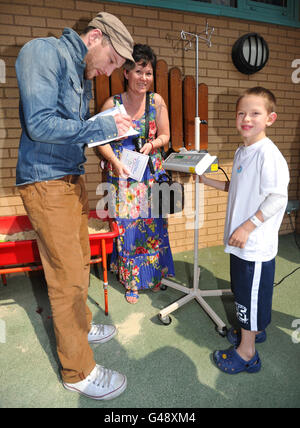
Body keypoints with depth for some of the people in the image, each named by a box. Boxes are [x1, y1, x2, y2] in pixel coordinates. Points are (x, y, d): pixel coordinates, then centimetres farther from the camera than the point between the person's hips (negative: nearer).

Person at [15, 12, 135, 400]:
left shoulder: (83, 74, 18)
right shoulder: (43, 52, -9)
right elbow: (40, 123, -21)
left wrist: (110, 129, 5)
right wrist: (102, 127, -17)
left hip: (72, 179, 9)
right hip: (45, 183, -9)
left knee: (80, 262, 18)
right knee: (68, 277, -4)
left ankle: (81, 327, 40)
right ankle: (78, 371, 13)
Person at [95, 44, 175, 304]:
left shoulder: (156, 101, 2)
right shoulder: (112, 104, -5)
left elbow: (165, 136, 6)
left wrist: (152, 144, -15)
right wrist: (115, 161, -21)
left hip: (152, 174, 2)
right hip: (123, 174, -2)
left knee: (154, 224, 7)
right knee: (127, 226, 2)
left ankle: (154, 275, 29)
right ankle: (132, 282, 20)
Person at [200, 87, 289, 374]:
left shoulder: (268, 154, -19)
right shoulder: (242, 151, 9)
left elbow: (278, 199, -23)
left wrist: (247, 227, -23)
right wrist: (208, 181, 14)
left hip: (256, 244, -9)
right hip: (241, 241, 9)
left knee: (251, 293, 5)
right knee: (243, 289, 23)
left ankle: (246, 351, 24)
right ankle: (254, 329, 46)